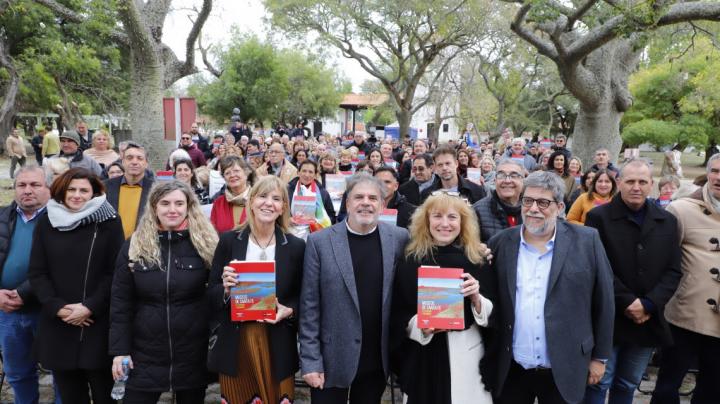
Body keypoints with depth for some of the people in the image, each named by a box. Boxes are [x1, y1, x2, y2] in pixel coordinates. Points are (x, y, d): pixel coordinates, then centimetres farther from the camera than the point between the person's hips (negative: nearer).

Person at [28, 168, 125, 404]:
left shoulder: (108, 222, -2)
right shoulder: (46, 223, 7)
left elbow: (115, 272, -6)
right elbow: (37, 273, 4)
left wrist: (90, 308, -13)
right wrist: (57, 307, -8)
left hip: (98, 323, -3)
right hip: (57, 325, 3)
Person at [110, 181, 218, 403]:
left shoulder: (204, 243, -4)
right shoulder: (134, 246, 0)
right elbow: (120, 303, 2)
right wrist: (119, 349, -2)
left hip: (193, 354, -1)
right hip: (145, 353, 1)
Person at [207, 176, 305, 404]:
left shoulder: (296, 246, -1)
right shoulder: (229, 241, 0)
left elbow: (302, 298, 6)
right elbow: (211, 296, 4)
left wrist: (288, 311, -13)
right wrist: (226, 289, -16)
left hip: (278, 347, 0)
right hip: (235, 345, 1)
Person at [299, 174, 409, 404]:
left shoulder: (399, 239, -2)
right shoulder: (320, 242, -7)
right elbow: (309, 305, -6)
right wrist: (310, 361, -8)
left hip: (378, 359, 2)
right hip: (333, 358, -2)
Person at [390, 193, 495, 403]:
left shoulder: (477, 259, -1)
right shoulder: (409, 261, -3)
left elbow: (493, 316, 3)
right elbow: (397, 316, 0)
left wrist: (477, 299, -15)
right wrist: (420, 327, -18)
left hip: (468, 353, 1)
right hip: (424, 357, 0)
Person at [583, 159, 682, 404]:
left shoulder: (668, 222, 7)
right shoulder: (598, 217, -6)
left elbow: (673, 271, 3)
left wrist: (649, 305, -10)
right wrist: (627, 302, -15)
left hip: (648, 321, 4)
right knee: (598, 383, 5)